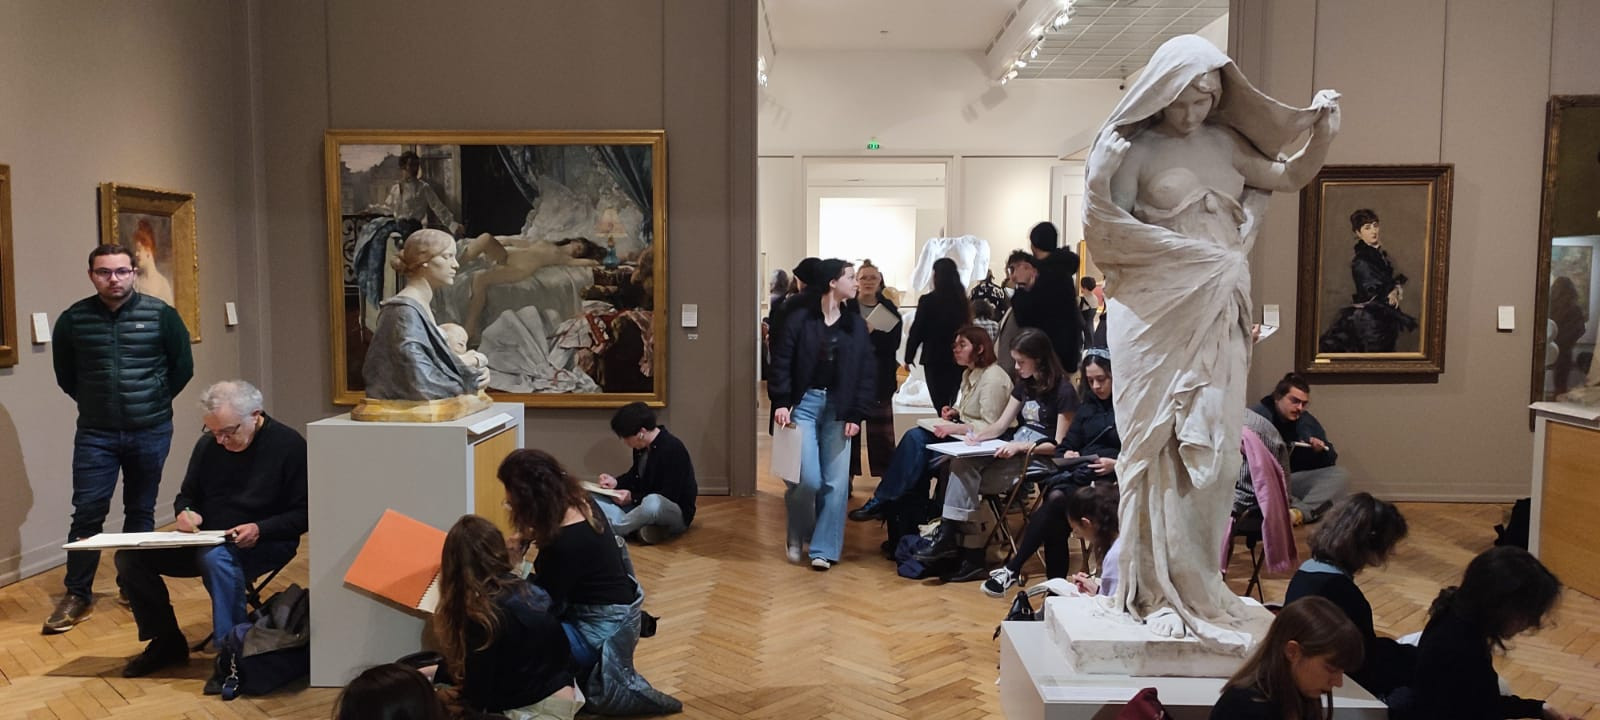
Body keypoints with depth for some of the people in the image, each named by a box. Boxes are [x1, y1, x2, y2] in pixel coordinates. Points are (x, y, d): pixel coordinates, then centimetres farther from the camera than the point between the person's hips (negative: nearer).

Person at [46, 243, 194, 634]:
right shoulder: (73, 319, -2)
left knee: (141, 512, 11)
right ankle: (77, 596, 10)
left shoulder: (161, 315, -5)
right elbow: (65, 374, 12)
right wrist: (93, 402, 11)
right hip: (95, 434, 0)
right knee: (87, 513, -1)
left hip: (150, 432, 0)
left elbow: (183, 367, 5)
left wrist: (154, 401, 9)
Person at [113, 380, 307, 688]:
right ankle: (167, 642, 8)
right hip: (208, 542, 7)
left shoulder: (289, 445, -12)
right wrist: (186, 512, -6)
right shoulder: (208, 444, 4)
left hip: (266, 543, -7)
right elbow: (187, 496, 18)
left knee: (216, 558, -38)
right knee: (130, 556, -6)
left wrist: (259, 529, -27)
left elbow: (303, 514, -12)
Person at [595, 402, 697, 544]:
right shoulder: (641, 446, 2)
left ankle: (610, 530, -23)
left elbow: (669, 497, -24)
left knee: (653, 502, -44)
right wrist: (616, 482, -2)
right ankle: (631, 525, -28)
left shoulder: (672, 450, -23)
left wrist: (633, 498, -23)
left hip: (677, 514, -8)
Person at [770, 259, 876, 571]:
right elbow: (781, 363, -4)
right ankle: (796, 537, 18)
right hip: (805, 403, -3)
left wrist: (857, 415, -3)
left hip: (838, 408, 3)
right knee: (809, 479, -9)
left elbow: (866, 373, 5)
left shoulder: (856, 325, 7)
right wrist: (781, 402, -15)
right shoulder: (799, 318, -2)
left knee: (836, 482, -1)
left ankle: (824, 549, 10)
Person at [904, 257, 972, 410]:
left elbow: (916, 331, -7)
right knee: (954, 404, 13)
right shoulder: (963, 301, 2)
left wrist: (908, 358, 4)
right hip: (959, 359, 4)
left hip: (935, 359, -4)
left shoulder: (927, 301, -10)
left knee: (941, 405, -3)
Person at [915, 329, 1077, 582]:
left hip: (1039, 458, -7)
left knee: (966, 479, -24)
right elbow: (1001, 425, 13)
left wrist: (1021, 446, -22)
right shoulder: (1024, 386, 17)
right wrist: (976, 436, -7)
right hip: (1014, 452, 7)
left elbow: (1059, 444, -11)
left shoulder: (1063, 392, -7)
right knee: (962, 464, -22)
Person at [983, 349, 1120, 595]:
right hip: (1079, 475, 5)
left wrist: (1115, 464, -18)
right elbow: (1067, 446, 22)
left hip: (1111, 481, -5)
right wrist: (1069, 454, 0)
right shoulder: (1086, 408, 23)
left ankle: (1013, 569, -26)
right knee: (1055, 498, -30)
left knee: (1057, 501, -31)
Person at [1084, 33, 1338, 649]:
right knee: (1161, 448, -3)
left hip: (1218, 316, 5)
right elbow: (1107, 228, -10)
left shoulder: (1224, 144, 14)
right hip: (1158, 315, -5)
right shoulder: (1134, 149, -2)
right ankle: (1158, 590, 5)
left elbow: (1289, 176, 19)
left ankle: (1192, 584, 14)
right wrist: (1188, 251, -12)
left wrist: (1322, 132, 3)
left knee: (1211, 449, 4)